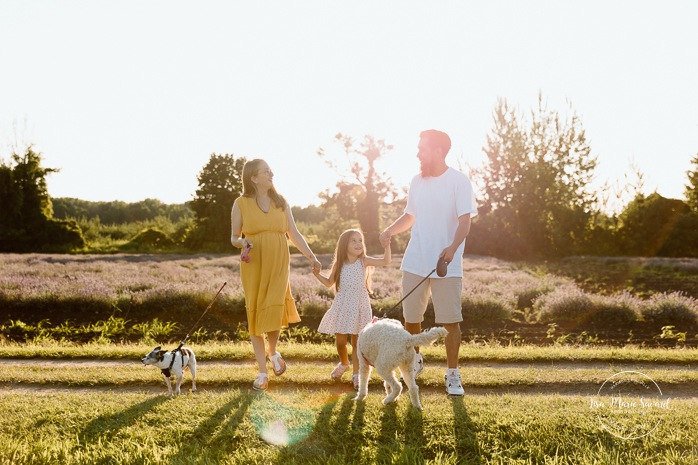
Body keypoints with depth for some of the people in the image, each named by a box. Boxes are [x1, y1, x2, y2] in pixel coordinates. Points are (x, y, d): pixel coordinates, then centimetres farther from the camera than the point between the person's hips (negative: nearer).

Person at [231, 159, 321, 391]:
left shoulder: (281, 202, 8)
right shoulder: (241, 204, 1)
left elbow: (294, 234, 8)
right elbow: (234, 237, 6)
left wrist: (310, 256, -3)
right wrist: (242, 242, -17)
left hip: (278, 266, 1)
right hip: (254, 267, -1)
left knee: (274, 311, -12)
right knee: (255, 316, 0)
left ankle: (273, 351, 20)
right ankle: (262, 371, 11)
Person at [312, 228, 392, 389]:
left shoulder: (364, 261, -3)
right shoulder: (339, 264, 1)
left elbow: (386, 262, -10)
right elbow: (329, 283, 12)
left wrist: (387, 247, -25)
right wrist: (317, 275, -2)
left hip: (359, 305, -1)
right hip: (342, 306, 1)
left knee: (356, 342, 2)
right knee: (340, 341, 5)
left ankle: (356, 373, 13)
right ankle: (344, 364, 35)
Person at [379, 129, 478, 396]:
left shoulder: (459, 181, -7)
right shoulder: (417, 181, 10)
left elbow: (465, 221, -14)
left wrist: (452, 248, -31)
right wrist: (389, 231, 3)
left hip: (447, 266, -5)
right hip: (414, 263, 5)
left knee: (450, 321, -1)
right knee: (410, 318, 12)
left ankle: (452, 374, 11)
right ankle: (415, 361, 36)